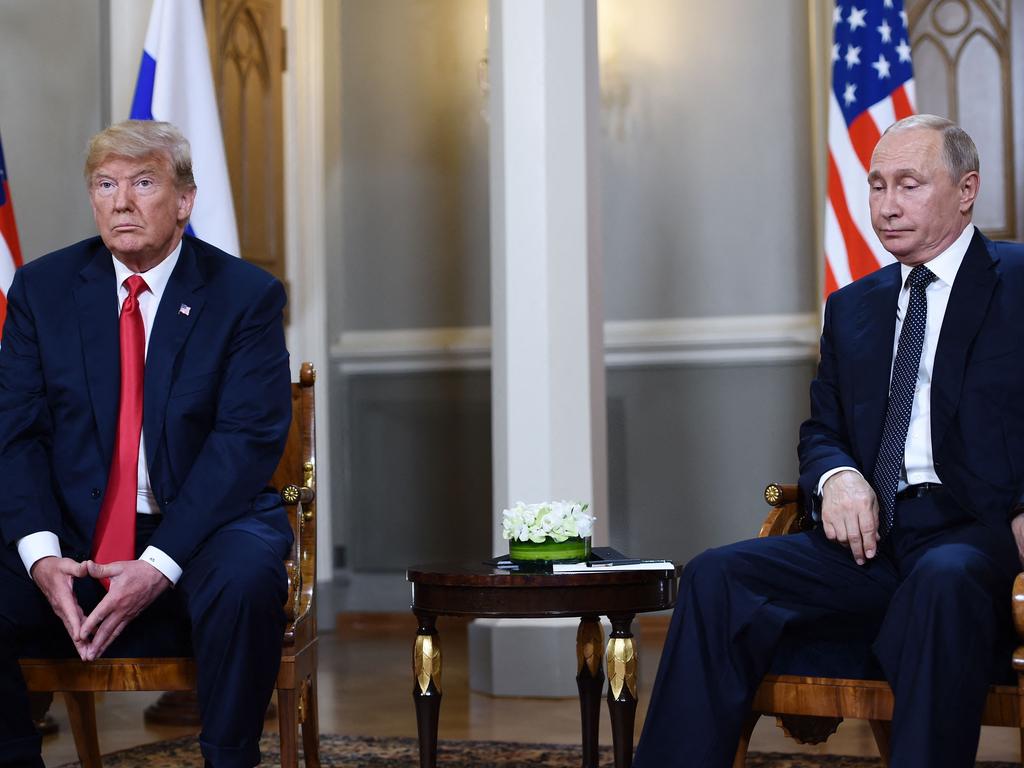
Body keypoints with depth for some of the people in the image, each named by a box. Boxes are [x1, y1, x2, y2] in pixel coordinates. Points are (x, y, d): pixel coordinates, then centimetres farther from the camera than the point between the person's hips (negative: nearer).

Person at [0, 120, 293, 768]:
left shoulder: (246, 295, -2)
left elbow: (249, 440, -11)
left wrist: (160, 564, -22)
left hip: (202, 525, -2)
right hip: (73, 532, 3)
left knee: (246, 581, -35)